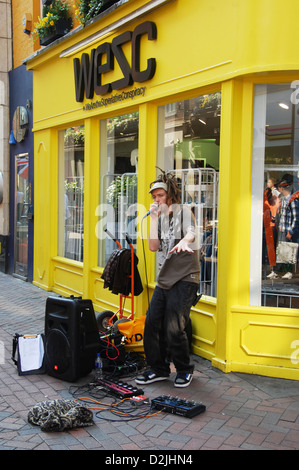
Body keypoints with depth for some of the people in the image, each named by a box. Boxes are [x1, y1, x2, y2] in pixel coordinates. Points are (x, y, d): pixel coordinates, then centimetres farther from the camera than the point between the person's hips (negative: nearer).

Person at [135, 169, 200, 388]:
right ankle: (158, 369, 18)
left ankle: (185, 370, 14)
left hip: (184, 279, -7)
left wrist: (184, 242, -48)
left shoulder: (183, 211, -3)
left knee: (173, 328, -9)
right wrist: (154, 219, -1)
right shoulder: (161, 218, 16)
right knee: (152, 324, 3)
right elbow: (153, 246, 5)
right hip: (164, 279, 7)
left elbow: (191, 232, -25)